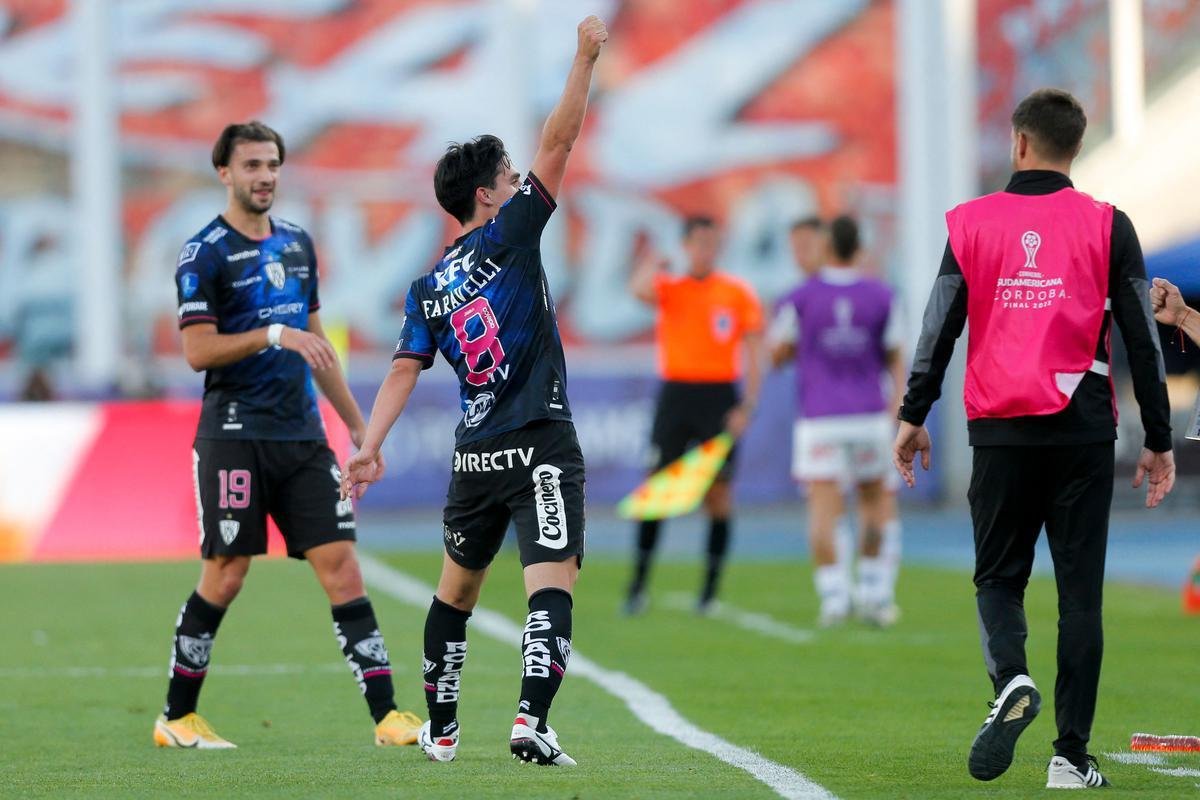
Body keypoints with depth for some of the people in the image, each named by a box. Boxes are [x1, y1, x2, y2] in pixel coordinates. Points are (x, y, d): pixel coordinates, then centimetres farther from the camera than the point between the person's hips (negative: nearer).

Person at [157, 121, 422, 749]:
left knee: (341, 567, -3)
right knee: (225, 576, -3)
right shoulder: (204, 253, -6)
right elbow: (198, 350, -13)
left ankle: (387, 716, -6)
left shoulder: (297, 243, 15)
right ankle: (175, 719, 12)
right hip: (235, 435, -6)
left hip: (302, 436, 6)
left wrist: (357, 425, 21)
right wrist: (275, 334, -22)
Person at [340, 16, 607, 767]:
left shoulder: (428, 288, 10)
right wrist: (586, 59, -6)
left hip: (475, 454, 6)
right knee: (552, 585, -11)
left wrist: (370, 446, 4)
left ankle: (441, 728, 26)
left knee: (457, 587, 20)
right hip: (542, 448, -6)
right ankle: (531, 721, -28)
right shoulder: (508, 237, -5)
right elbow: (558, 144, -8)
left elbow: (404, 373, 3)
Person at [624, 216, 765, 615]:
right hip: (676, 393, 0)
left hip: (719, 397, 0)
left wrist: (747, 406, -5)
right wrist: (654, 265, -7)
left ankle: (710, 589, 5)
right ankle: (638, 586, 0)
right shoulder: (669, 288, 5)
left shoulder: (739, 294, 4)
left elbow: (753, 356, 3)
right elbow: (640, 289, -21)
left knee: (719, 492, -1)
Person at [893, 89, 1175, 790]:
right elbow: (1143, 339, 1)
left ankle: (1011, 678, -17)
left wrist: (914, 417, 12)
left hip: (1000, 430, 0)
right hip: (1084, 431, 0)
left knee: (999, 576, 13)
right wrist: (1159, 440, 7)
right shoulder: (1107, 226, 0)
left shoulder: (972, 223, 2)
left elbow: (938, 329, 2)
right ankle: (1071, 755, 1)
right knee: (1080, 591, 4)